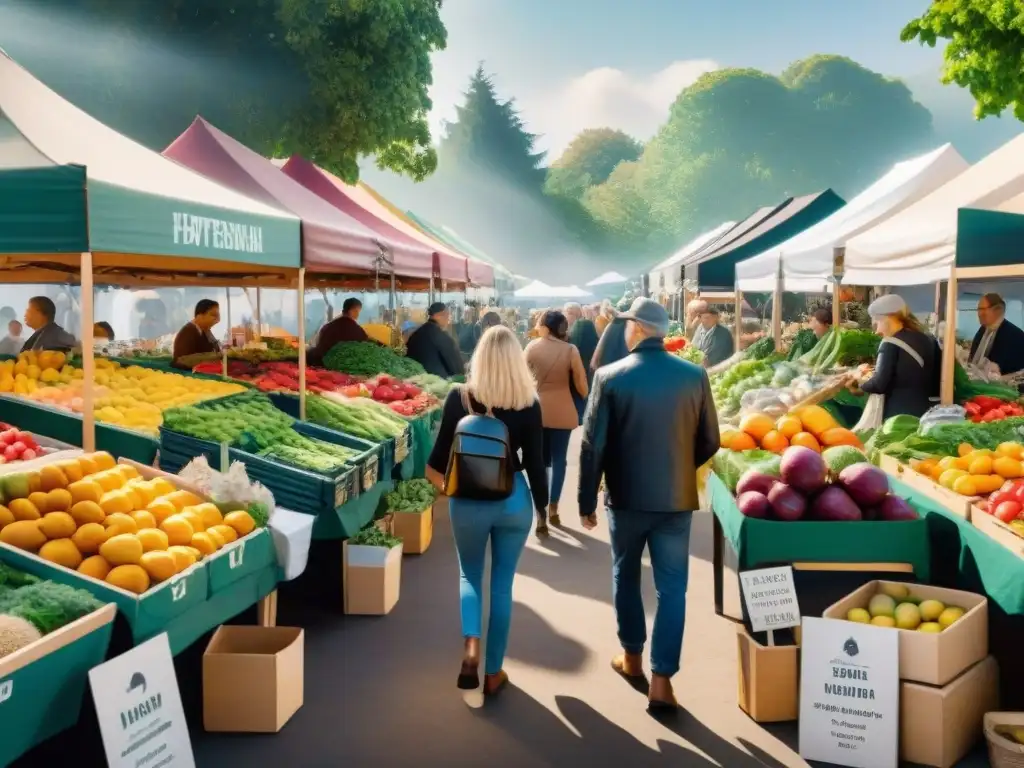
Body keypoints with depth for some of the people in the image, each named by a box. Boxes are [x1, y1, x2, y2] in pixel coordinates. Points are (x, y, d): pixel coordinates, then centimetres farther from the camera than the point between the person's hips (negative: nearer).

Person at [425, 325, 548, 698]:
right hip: (514, 498, 0)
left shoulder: (460, 396, -9)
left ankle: (471, 646, -6)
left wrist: (436, 475, 21)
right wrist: (542, 504, 10)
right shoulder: (529, 402, -8)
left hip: (469, 498, 0)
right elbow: (535, 461, -5)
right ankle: (494, 672, 20)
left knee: (469, 574, 19)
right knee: (502, 583, 12)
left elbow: (443, 450, -1)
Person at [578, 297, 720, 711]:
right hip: (676, 498, 1)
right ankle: (661, 679, 6)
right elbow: (709, 442, 2)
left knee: (625, 577, 20)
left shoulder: (610, 377, -10)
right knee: (672, 588, 7)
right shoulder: (695, 376, -5)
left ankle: (631, 656, 34)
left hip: (626, 496, 0)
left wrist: (586, 500, 1)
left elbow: (592, 445, -9)